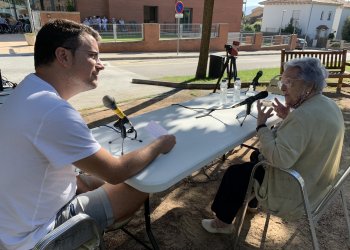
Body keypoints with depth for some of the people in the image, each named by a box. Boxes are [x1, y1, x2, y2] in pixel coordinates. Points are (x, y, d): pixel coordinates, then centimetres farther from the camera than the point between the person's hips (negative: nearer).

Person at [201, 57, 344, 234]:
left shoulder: (304, 115, -31)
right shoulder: (328, 105, 1)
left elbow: (280, 159, -36)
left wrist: (261, 125, -24)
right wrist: (288, 119, 2)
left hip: (294, 190, -10)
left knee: (235, 173, 3)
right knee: (256, 156, 26)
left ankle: (223, 222, 23)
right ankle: (251, 200, 43)